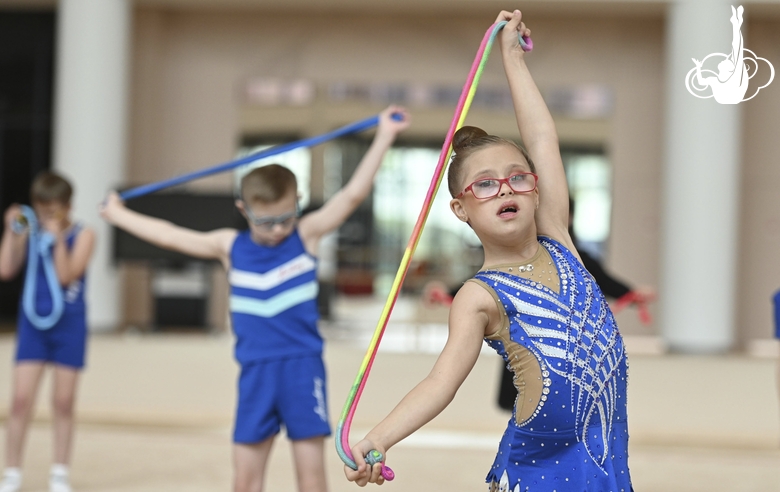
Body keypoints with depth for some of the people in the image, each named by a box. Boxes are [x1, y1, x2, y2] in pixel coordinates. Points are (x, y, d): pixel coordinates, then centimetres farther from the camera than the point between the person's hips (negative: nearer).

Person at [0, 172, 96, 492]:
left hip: (68, 324, -1)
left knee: (64, 402, 7)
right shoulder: (31, 233, 0)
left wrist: (58, 238, -24)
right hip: (33, 322, 2)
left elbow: (66, 276, -16)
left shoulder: (82, 235, -6)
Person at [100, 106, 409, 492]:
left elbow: (352, 195, -9)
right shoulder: (229, 247, 5)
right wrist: (118, 214, 24)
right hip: (255, 372, 3)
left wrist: (384, 138, -15)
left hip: (302, 368, -3)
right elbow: (169, 235, 15)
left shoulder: (307, 236, -1)